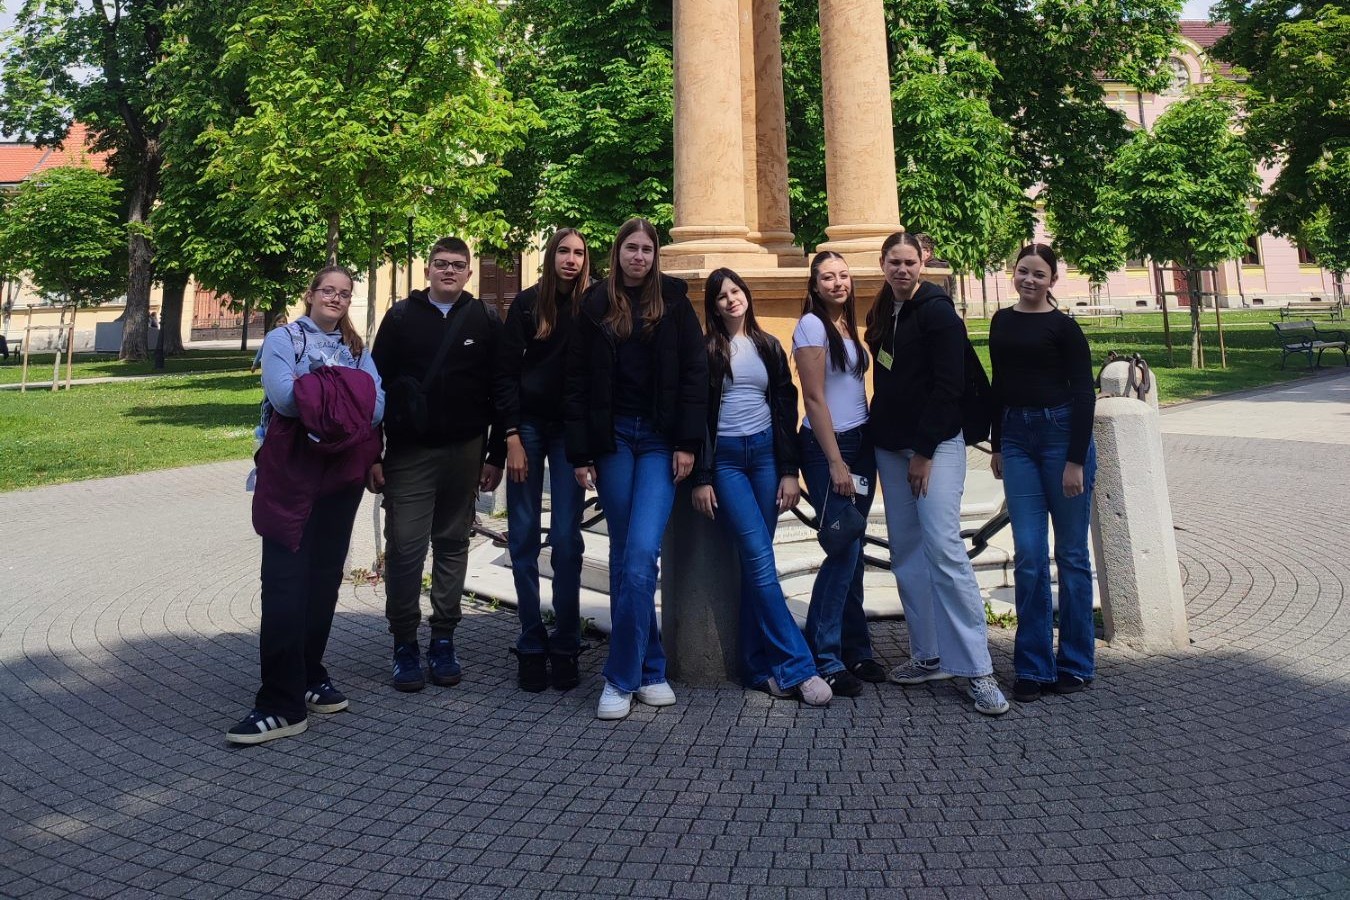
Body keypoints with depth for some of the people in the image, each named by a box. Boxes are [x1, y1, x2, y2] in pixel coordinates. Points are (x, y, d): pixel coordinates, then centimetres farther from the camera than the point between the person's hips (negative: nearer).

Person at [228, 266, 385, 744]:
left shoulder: (357, 350, 13)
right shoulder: (282, 339, 2)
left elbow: (375, 405, -4)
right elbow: (283, 394, -17)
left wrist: (316, 401, -15)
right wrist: (342, 399, -7)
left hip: (342, 471, 5)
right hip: (291, 473, -4)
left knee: (325, 576, 10)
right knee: (285, 581, -7)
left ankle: (309, 676, 24)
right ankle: (282, 703, -4)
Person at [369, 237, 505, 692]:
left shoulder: (485, 321, 6)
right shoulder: (401, 317, 6)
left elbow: (499, 391, 6)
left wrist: (496, 455, 1)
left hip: (464, 452, 1)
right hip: (409, 452, -1)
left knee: (453, 546, 8)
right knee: (404, 548, -3)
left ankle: (443, 641, 19)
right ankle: (404, 643, 10)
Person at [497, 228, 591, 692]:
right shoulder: (528, 303, 3)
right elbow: (506, 372, 1)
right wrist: (512, 437, -6)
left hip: (569, 431, 0)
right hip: (528, 426, 1)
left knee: (566, 540, -4)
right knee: (524, 539, 1)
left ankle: (565, 645, 8)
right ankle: (532, 645, 11)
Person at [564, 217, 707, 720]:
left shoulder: (673, 302, 5)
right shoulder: (595, 306, 6)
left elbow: (694, 373, 1)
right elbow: (578, 384, 5)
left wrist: (687, 443, -7)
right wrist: (581, 454, 0)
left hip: (660, 438, -2)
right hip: (612, 437, 2)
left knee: (641, 554, -13)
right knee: (623, 556, 4)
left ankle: (623, 678, -3)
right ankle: (650, 669, 16)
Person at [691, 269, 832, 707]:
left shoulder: (769, 347, 12)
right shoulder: (706, 351, 4)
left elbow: (786, 408, 9)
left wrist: (789, 471, 0)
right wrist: (701, 478, -5)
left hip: (766, 452, 3)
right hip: (725, 458, -3)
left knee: (756, 560, 0)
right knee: (759, 559, -12)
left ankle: (759, 667, 8)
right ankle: (797, 667, -9)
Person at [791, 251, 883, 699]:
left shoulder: (847, 325, 14)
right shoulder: (811, 326, -9)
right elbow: (814, 398, -14)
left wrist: (863, 453, 12)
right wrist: (836, 463, -16)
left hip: (860, 443, 8)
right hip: (827, 445, -8)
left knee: (852, 550, 11)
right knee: (842, 549, -8)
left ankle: (855, 651, 20)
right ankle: (822, 660, 2)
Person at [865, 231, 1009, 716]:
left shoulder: (937, 311, -8)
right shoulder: (882, 313, 14)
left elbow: (949, 385, -14)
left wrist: (924, 452, -16)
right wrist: (880, 435, 11)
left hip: (935, 444, -7)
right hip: (890, 445, 7)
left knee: (943, 547, -14)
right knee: (906, 553, 7)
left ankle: (978, 669, -8)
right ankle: (930, 656, 15)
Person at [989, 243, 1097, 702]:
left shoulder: (1063, 327, -4)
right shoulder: (1002, 321, 12)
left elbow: (1084, 394, -6)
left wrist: (1076, 460, -12)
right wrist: (997, 445, 15)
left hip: (1062, 433, -4)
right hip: (1017, 438, 4)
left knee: (1071, 554, 5)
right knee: (1028, 556, 2)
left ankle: (1075, 664, 17)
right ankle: (1033, 667, 9)